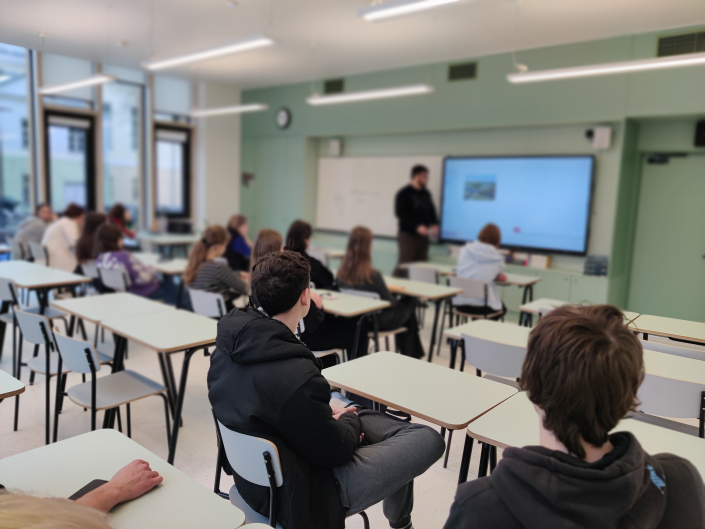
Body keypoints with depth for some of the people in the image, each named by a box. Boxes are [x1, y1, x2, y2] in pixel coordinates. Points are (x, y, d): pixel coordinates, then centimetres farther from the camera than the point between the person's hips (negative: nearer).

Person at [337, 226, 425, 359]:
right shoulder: (373, 276, -30)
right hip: (377, 323, -6)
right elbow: (390, 303, -17)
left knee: (401, 302, 27)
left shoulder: (341, 273, -12)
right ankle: (412, 353, 37)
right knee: (409, 302, 20)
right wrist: (391, 289, 5)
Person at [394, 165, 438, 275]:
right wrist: (417, 227, -23)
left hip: (423, 235, 6)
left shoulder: (426, 194, 13)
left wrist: (434, 224, 1)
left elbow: (432, 211, 21)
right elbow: (400, 213, -14)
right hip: (408, 235, -6)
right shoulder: (404, 193, -6)